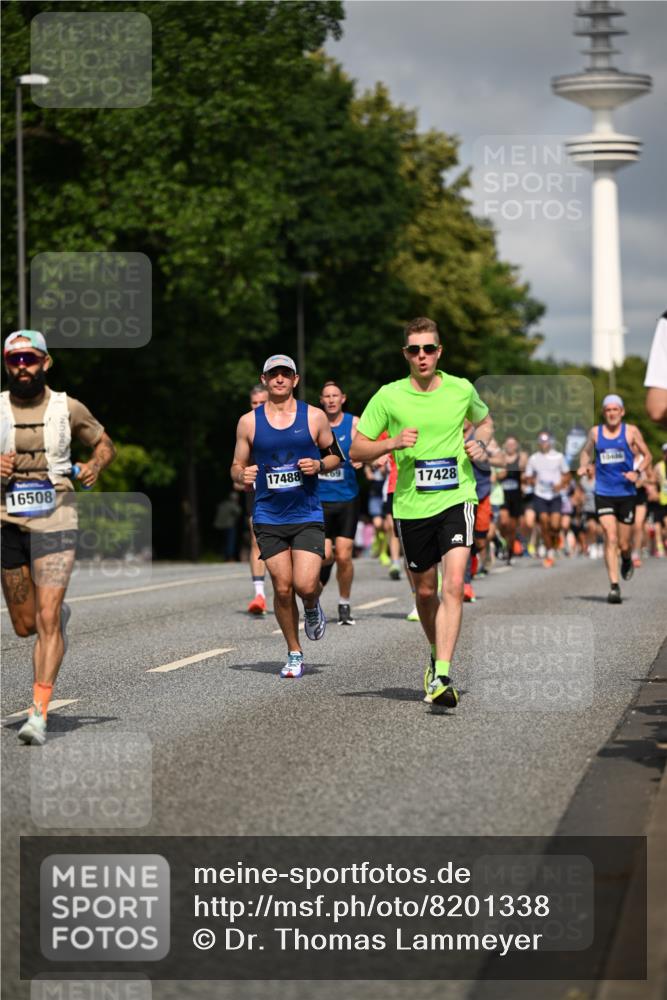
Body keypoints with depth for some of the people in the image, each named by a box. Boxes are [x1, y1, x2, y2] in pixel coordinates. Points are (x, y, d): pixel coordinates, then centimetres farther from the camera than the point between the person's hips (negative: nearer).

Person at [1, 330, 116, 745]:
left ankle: (38, 715, -12)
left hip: (55, 524, -2)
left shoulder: (68, 408, 2)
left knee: (46, 622, -13)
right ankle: (61, 615, 47)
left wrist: (94, 467, -5)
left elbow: (105, 444, 16)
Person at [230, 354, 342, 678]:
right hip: (268, 518, 1)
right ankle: (294, 654, 16)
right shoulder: (249, 422, 4)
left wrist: (319, 465, -8)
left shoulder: (314, 417, 3)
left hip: (308, 517, -1)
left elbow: (336, 456, 13)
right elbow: (237, 466, 11)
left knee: (305, 585, -15)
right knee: (282, 588, -1)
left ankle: (312, 608, 23)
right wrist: (242, 476, -13)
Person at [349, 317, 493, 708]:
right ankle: (438, 655, 39)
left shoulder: (462, 390, 3)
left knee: (454, 584, -18)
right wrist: (393, 443, -13)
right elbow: (357, 450, 4)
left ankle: (441, 676, -22)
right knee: (426, 591, 11)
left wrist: (481, 444, 3)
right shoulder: (389, 396, 0)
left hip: (456, 499, -1)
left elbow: (485, 421, 25)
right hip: (412, 506, 1)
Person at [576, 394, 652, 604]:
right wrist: (583, 465, 1)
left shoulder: (631, 431, 1)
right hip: (603, 493, 0)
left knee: (624, 543, 5)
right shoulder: (595, 432, 6)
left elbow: (647, 455, 7)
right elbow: (586, 451, 22)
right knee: (610, 539, -14)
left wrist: (637, 472, -12)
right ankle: (614, 586, -14)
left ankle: (627, 560, 42)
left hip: (627, 493, 0)